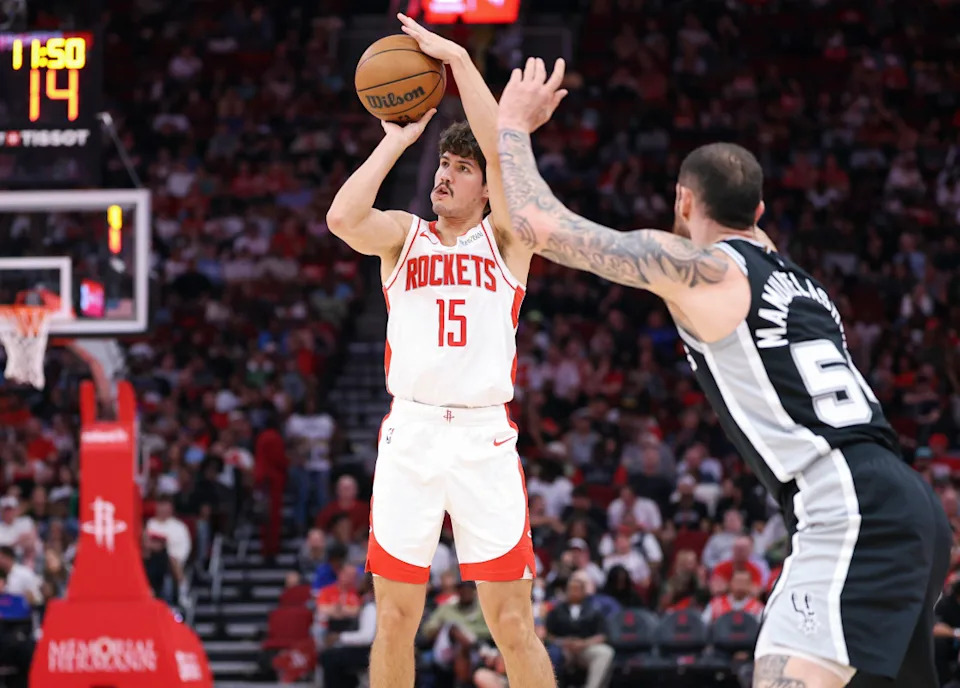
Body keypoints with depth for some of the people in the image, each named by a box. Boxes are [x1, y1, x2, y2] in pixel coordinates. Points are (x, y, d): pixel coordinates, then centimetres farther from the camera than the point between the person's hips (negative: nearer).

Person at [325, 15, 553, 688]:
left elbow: (504, 150, -9)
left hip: (486, 438, -2)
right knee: (395, 618, 5)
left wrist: (457, 58, -11)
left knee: (512, 622, -2)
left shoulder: (505, 238, 7)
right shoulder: (404, 235, 13)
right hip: (409, 432, 2)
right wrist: (396, 140, -1)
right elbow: (342, 217, -9)